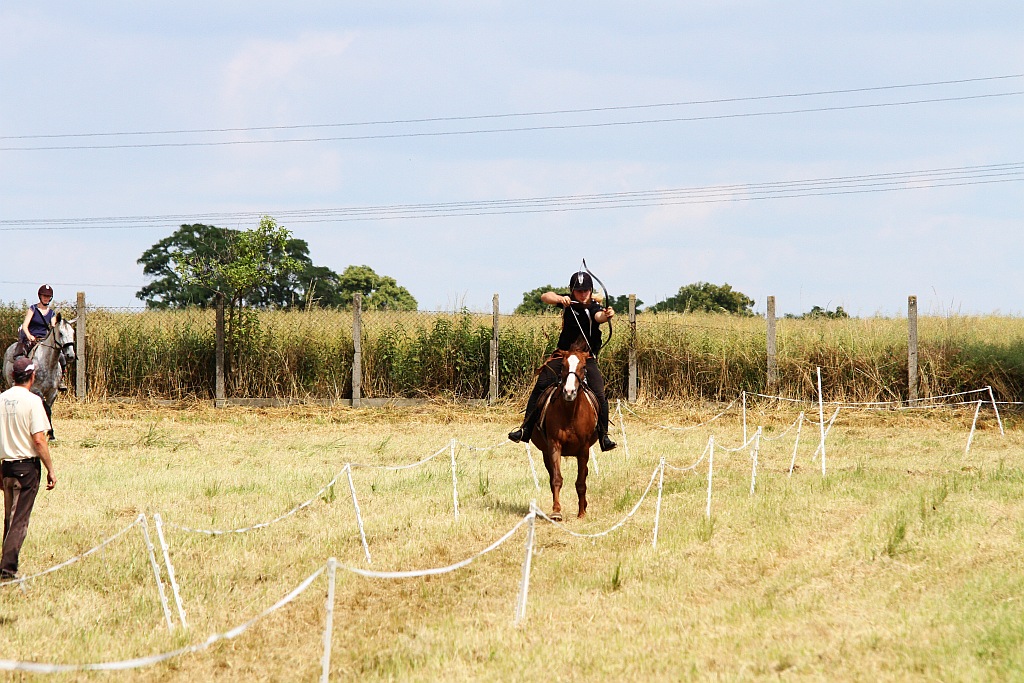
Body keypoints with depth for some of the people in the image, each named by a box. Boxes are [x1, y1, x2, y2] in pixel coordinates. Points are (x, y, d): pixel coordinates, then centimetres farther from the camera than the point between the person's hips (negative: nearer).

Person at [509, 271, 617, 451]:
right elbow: (545, 297, -9)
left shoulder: (593, 307, -10)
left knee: (599, 395, -15)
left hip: (587, 359, -3)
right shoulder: (568, 302, 1)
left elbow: (599, 316, -33)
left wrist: (606, 315, -57)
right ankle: (525, 429, -4)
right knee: (540, 387, -9)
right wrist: (560, 299, -30)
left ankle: (604, 437, -4)